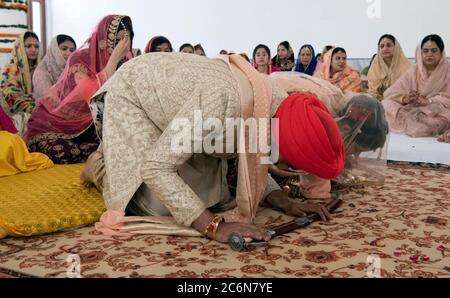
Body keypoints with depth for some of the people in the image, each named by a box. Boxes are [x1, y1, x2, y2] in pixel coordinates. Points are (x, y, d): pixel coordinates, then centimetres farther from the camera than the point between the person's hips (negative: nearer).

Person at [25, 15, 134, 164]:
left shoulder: (124, 63, -6)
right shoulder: (80, 59, -22)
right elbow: (95, 96, -39)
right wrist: (114, 58, -36)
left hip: (83, 128, 5)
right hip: (49, 127, -5)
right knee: (64, 152, -34)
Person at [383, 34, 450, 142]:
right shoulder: (413, 71, 9)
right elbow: (390, 93, 0)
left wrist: (428, 101, -24)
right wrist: (404, 98, -21)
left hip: (439, 112, -2)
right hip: (413, 111, 2)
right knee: (387, 104, -21)